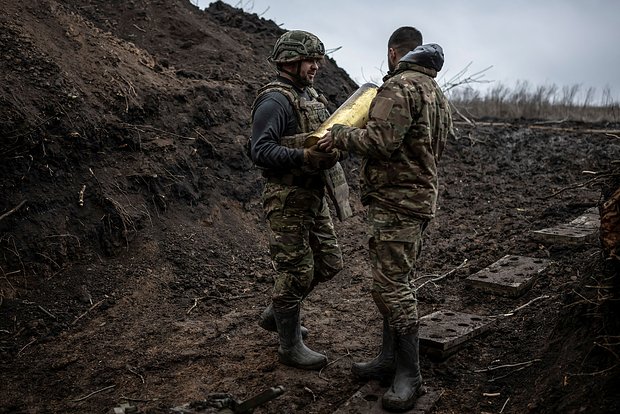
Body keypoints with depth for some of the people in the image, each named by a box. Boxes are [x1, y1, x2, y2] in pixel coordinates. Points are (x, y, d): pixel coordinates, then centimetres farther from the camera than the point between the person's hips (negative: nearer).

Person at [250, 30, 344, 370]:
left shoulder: (311, 96, 15)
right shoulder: (275, 100, -14)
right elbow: (260, 151, -23)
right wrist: (303, 156, -32)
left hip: (314, 195, 9)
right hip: (287, 200, -9)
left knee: (329, 263, 15)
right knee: (296, 272, -1)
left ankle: (275, 314, 33)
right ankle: (290, 346, 17)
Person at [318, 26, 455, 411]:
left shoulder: (400, 86, -15)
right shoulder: (436, 91, 18)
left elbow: (379, 141, -24)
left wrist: (340, 134, -9)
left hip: (397, 202, -10)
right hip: (420, 195, 10)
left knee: (392, 285, -6)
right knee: (394, 281, 15)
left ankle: (409, 375, 2)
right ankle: (391, 359, 25)